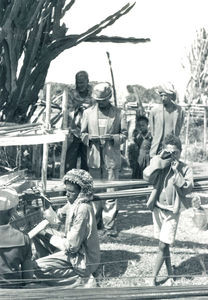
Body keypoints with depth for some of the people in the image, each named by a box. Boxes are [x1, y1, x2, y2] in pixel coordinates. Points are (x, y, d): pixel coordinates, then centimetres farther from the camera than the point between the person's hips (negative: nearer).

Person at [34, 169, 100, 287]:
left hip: (84, 260, -10)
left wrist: (48, 236, -15)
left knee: (39, 268, -22)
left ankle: (83, 280, -14)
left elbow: (72, 246, -23)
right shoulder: (75, 202, 3)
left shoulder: (83, 209, -25)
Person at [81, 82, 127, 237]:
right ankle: (95, 221, 19)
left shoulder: (119, 113, 4)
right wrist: (90, 138, -9)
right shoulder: (88, 112, 11)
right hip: (94, 157, 2)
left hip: (112, 157, -2)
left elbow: (124, 134, 5)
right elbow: (83, 133, 13)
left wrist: (113, 138, -14)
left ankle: (110, 225, 4)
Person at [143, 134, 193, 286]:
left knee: (163, 246, -6)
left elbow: (187, 188, -15)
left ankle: (154, 277, 6)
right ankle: (170, 275, 28)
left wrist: (176, 172, -21)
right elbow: (147, 176, -16)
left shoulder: (185, 168, -5)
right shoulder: (160, 165, -1)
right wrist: (160, 160, -18)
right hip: (158, 208, 3)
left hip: (172, 211, -3)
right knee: (164, 246, 13)